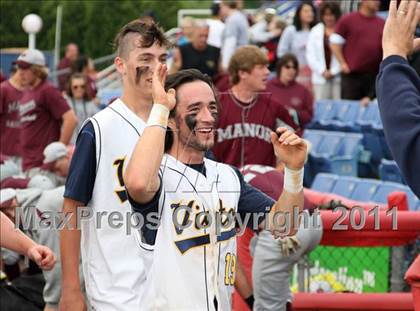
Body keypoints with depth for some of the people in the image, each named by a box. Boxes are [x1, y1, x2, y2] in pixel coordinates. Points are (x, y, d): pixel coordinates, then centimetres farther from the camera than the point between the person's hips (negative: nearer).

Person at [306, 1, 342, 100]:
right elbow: (310, 55, 8)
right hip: (321, 78, 3)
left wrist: (333, 71, -8)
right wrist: (322, 71, -3)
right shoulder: (315, 31, 10)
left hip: (339, 77, -3)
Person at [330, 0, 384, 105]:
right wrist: (343, 64, -5)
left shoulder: (381, 23, 10)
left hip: (374, 74, 3)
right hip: (352, 74, -3)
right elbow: (335, 43, 1)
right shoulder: (348, 20, 1)